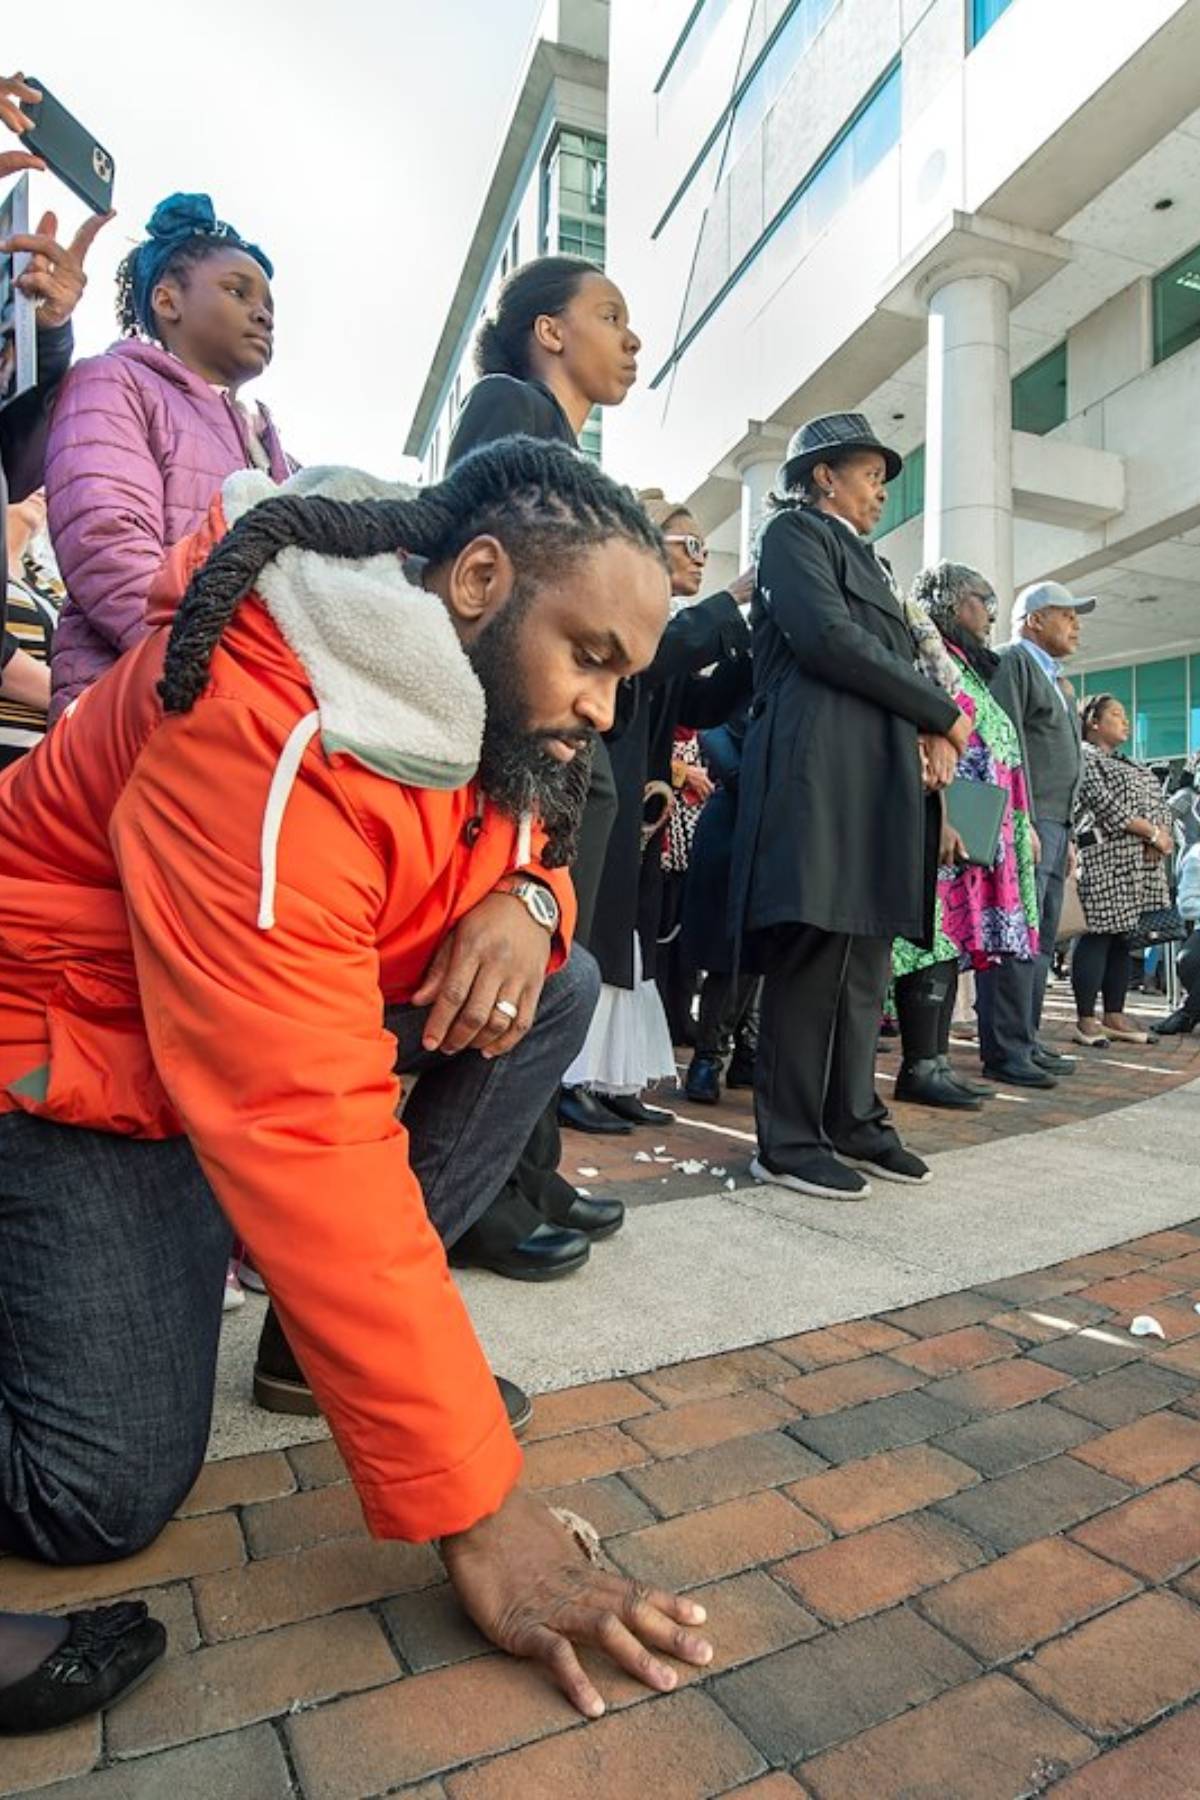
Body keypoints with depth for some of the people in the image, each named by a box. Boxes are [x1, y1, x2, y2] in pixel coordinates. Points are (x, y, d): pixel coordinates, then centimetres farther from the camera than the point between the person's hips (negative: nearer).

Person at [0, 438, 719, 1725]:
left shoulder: (480, 687, -6)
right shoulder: (258, 734, -33)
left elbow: (527, 847, 7)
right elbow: (309, 1136, -37)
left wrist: (526, 902, -20)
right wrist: (475, 1508, -32)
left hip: (276, 991, 8)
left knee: (559, 991, -6)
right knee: (108, 1489, -20)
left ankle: (342, 1328, -1)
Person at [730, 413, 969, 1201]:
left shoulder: (867, 560, 30)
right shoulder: (794, 533, 5)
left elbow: (892, 659, 22)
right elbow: (828, 638, -12)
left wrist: (927, 737, -1)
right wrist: (944, 715, -6)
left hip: (883, 777, 9)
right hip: (823, 771, -9)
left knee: (866, 962, 8)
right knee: (813, 956, -9)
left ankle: (853, 1121, 17)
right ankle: (789, 1141, -1)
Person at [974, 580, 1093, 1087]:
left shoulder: (1053, 679, 26)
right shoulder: (1011, 662, -3)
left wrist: (1065, 834, 20)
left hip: (1052, 827, 10)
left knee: (1039, 942, 10)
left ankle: (1027, 1042, 17)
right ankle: (1005, 1053, -8)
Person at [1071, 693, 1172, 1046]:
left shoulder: (1129, 764, 25)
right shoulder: (1083, 757, -3)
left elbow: (1158, 803, 16)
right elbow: (1107, 808, -13)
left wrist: (1162, 837, -5)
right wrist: (1153, 834, -11)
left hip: (1142, 863, 8)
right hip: (1104, 860, -8)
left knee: (1123, 935, 7)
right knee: (1099, 935, -9)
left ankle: (1115, 1016, 12)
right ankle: (1085, 1019, -4)